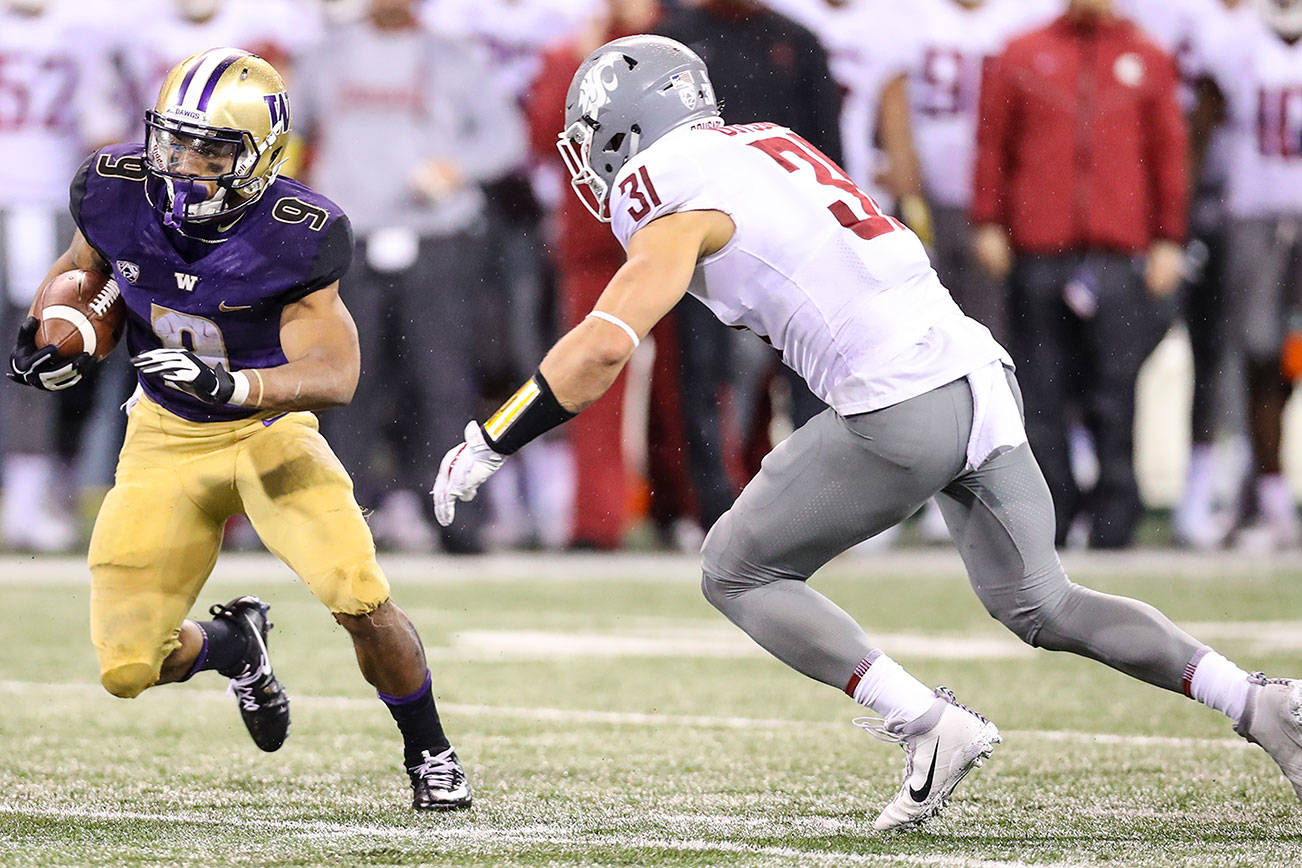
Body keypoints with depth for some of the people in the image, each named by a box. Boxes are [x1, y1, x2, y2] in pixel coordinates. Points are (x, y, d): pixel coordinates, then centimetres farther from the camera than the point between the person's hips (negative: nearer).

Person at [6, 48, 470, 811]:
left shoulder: (295, 237, -23)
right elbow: (80, 268, 9)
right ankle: (233, 645, 33)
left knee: (360, 599, -24)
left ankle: (429, 751, 6)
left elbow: (336, 375, -28)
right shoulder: (120, 192, -14)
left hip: (268, 428, -3)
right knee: (128, 669, -4)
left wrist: (230, 384, -44)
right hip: (167, 441, 3)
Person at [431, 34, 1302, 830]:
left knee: (740, 573, 7)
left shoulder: (676, 199, -4)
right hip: (981, 372, 8)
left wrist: (487, 446, -4)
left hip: (901, 406, -8)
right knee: (1042, 604, 20)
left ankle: (929, 724, -5)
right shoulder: (768, 144, 21)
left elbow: (605, 346, -12)